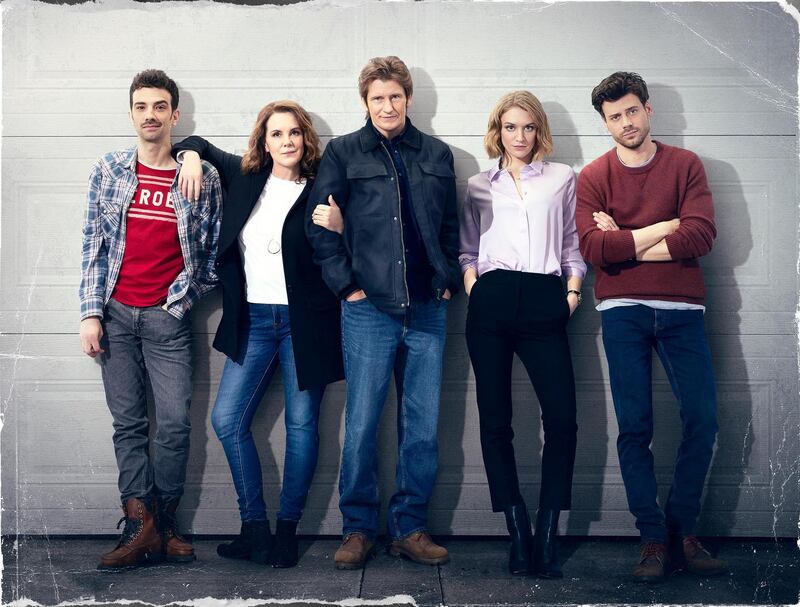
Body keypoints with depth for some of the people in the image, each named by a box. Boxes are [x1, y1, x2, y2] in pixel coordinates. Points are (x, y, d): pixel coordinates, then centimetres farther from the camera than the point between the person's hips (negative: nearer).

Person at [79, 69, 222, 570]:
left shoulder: (203, 176, 1)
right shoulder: (109, 171, 6)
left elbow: (213, 248, 7)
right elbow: (94, 246, 5)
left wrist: (186, 297, -1)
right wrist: (91, 312, -1)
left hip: (168, 318, -1)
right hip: (116, 314, 2)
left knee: (175, 424, -5)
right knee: (129, 423, 2)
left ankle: (162, 524, 10)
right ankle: (142, 526, 5)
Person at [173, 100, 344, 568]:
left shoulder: (318, 190, -4)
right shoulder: (244, 176, 7)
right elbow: (201, 146, 23)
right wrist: (192, 155, 4)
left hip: (303, 322, -4)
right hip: (253, 319, 4)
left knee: (302, 424, 2)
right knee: (227, 419, -1)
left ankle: (287, 529, 13)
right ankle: (255, 527, 8)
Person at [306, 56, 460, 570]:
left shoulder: (437, 155, 12)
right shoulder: (343, 153, 4)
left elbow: (451, 227, 16)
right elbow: (318, 224, 1)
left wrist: (449, 281, 6)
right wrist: (346, 284, -5)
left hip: (428, 310, 3)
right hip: (368, 310, -2)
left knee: (423, 427, 6)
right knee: (362, 425, 0)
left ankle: (411, 528, 17)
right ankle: (358, 529, 14)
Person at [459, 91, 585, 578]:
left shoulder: (562, 178, 17)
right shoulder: (479, 185, 18)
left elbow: (573, 244, 16)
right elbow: (468, 249, 17)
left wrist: (572, 291, 3)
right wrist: (473, 290, 1)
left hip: (544, 302, -1)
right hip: (492, 302, 1)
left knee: (562, 416, -12)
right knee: (495, 420, -3)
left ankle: (547, 535, -3)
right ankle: (518, 533, 3)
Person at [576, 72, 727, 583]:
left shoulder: (686, 165, 7)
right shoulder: (593, 176, 6)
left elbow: (701, 236, -7)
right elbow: (594, 247, -10)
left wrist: (624, 243, -6)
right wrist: (665, 227, -6)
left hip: (681, 309, 1)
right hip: (623, 311, -1)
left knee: (703, 420, -3)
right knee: (634, 427, 0)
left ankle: (683, 530, 14)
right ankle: (653, 537, 10)